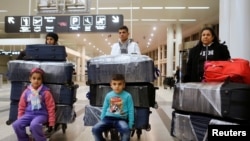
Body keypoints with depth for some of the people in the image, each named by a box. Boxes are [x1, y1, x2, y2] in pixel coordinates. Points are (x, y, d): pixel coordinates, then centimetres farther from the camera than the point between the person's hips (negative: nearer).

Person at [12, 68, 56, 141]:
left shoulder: (46, 92, -7)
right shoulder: (26, 92, 5)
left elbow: (51, 108, -4)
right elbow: (21, 107, 16)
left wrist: (51, 123, -5)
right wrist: (20, 119, 11)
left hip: (41, 114, -4)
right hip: (28, 114, 5)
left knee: (34, 125, -36)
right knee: (16, 124, -22)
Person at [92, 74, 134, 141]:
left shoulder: (127, 96, -1)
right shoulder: (108, 95, 7)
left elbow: (131, 111, 3)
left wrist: (130, 125, -1)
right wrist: (102, 121, 16)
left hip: (121, 119, -3)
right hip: (108, 118, 3)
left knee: (126, 130, -35)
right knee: (95, 129, -21)